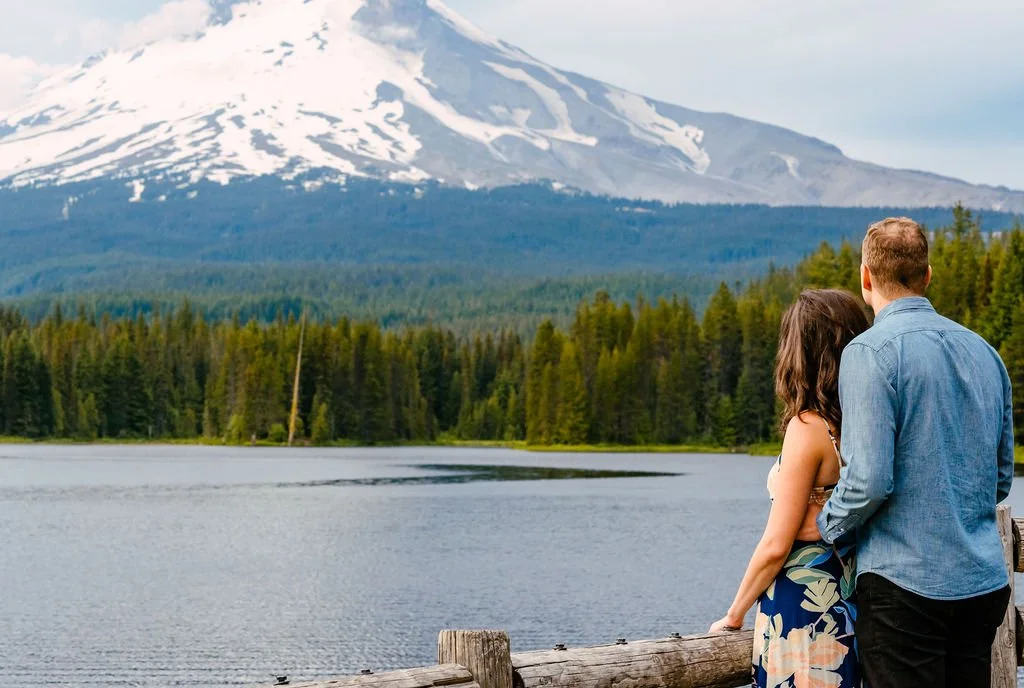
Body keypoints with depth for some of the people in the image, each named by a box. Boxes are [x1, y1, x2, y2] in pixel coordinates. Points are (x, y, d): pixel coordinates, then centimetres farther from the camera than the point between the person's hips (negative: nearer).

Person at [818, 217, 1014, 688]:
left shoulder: (871, 351, -11)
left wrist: (826, 526, -1)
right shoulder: (983, 351, 11)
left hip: (906, 579, -7)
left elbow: (870, 479, -18)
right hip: (984, 581, 7)